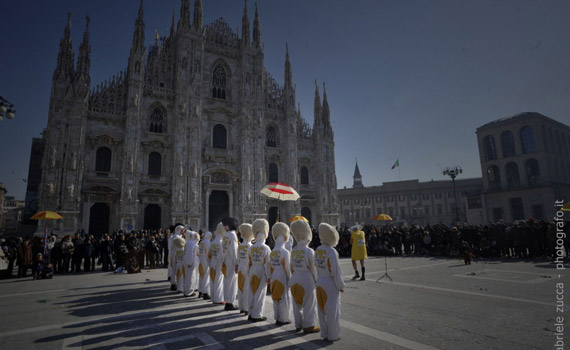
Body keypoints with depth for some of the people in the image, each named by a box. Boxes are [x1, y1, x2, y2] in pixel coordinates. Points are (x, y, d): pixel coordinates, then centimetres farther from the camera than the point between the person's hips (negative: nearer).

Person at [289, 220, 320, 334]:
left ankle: (298, 324, 28)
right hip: (307, 280, -6)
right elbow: (312, 268, -12)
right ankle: (308, 325, 18)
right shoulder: (309, 251, -16)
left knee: (297, 304, 16)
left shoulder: (293, 251, 1)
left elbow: (292, 268, 7)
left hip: (295, 280, 6)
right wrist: (316, 282, -1)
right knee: (309, 304, 8)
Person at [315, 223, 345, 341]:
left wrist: (320, 279, 13)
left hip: (320, 283, 7)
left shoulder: (317, 250, -2)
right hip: (331, 284, -6)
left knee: (322, 310, 17)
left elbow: (317, 268, 4)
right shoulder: (332, 252, -22)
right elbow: (336, 271, -18)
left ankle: (324, 334, 30)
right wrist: (341, 286, -6)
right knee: (332, 311, 9)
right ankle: (332, 335, 22)